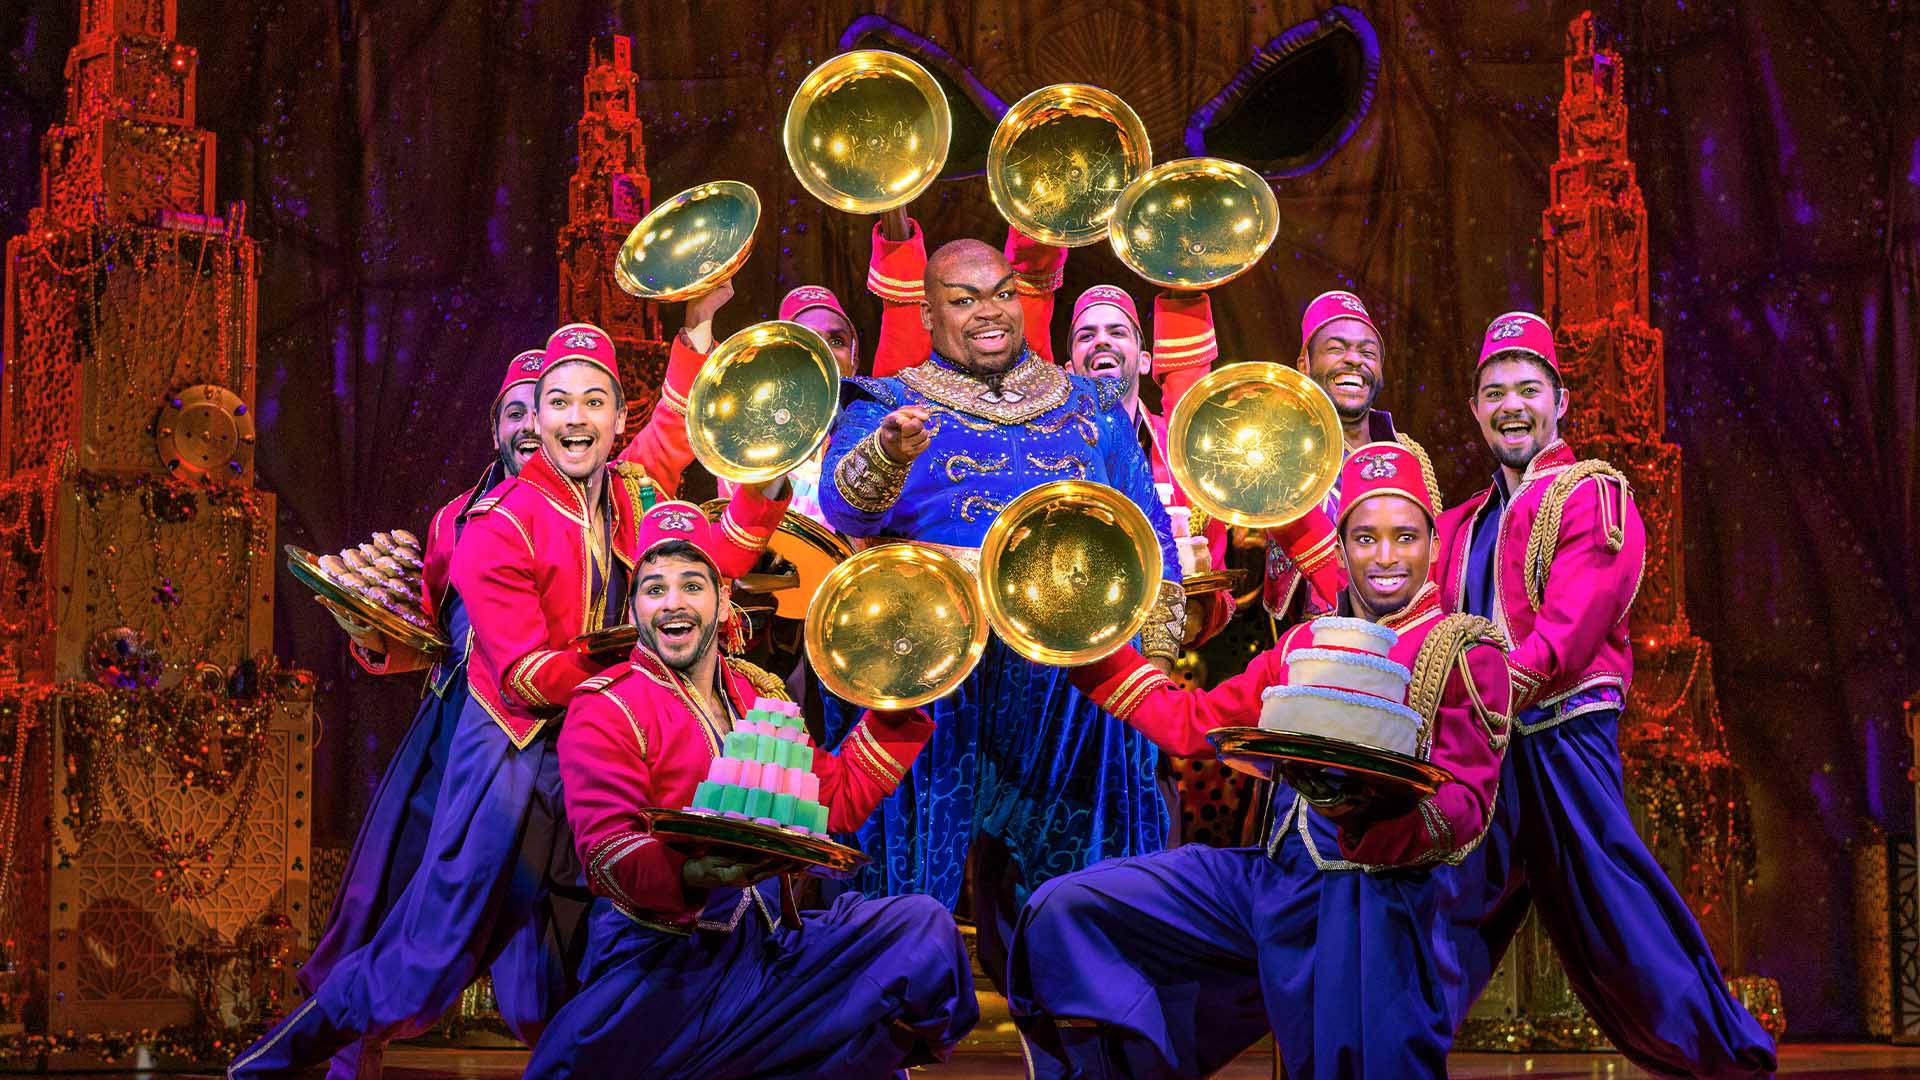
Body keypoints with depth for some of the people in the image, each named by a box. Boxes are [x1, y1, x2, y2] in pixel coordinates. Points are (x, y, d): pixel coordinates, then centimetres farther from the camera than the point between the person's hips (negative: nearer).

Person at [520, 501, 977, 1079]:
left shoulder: (761, 694, 15)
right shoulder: (605, 710, -5)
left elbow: (836, 799, 19)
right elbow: (606, 853, -18)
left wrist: (896, 710, 11)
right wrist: (694, 873, -37)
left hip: (768, 941, 5)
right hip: (661, 960, -5)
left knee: (922, 925, -12)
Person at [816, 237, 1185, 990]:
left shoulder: (1090, 408, 19)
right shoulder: (887, 407, 11)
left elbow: (1148, 535, 17)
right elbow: (846, 505, -9)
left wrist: (1153, 653, 5)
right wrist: (888, 453, -31)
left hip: (1071, 666, 2)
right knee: (926, 825, -13)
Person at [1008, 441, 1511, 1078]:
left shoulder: (1467, 650, -1)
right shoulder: (1304, 644, 19)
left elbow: (1466, 808, -11)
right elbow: (1189, 723, 25)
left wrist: (1369, 806, -31)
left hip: (1373, 901, -6)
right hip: (1274, 875, 6)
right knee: (1066, 910, 0)